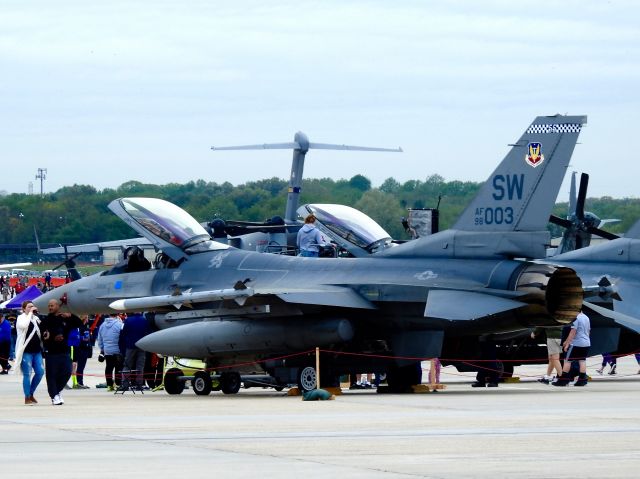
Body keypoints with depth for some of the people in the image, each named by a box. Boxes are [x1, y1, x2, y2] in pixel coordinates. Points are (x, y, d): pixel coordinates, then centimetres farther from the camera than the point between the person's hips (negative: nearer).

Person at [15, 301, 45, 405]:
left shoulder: (36, 318, 14)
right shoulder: (21, 318, -4)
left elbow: (40, 331, 25)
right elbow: (24, 325, -27)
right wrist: (30, 313, -18)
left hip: (36, 350, 7)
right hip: (26, 351, -7)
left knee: (40, 372, 3)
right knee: (27, 374, -4)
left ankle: (31, 394, 20)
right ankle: (27, 398, 4)